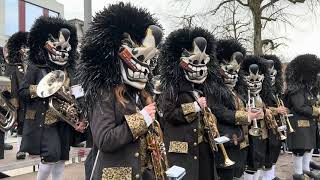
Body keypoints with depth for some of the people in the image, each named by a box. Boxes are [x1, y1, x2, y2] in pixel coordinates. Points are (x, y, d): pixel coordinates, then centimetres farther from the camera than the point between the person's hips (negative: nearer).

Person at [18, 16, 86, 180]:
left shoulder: (69, 70, 8)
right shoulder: (36, 67, -5)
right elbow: (22, 91, -5)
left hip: (65, 119, 5)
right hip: (44, 119, -5)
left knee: (62, 156, 10)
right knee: (51, 155, -11)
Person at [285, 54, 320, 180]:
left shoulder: (309, 87, 14)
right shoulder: (296, 89, -17)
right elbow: (300, 108, -22)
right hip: (299, 124, -10)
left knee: (309, 146, 16)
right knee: (300, 149, -3)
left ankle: (306, 169, 30)